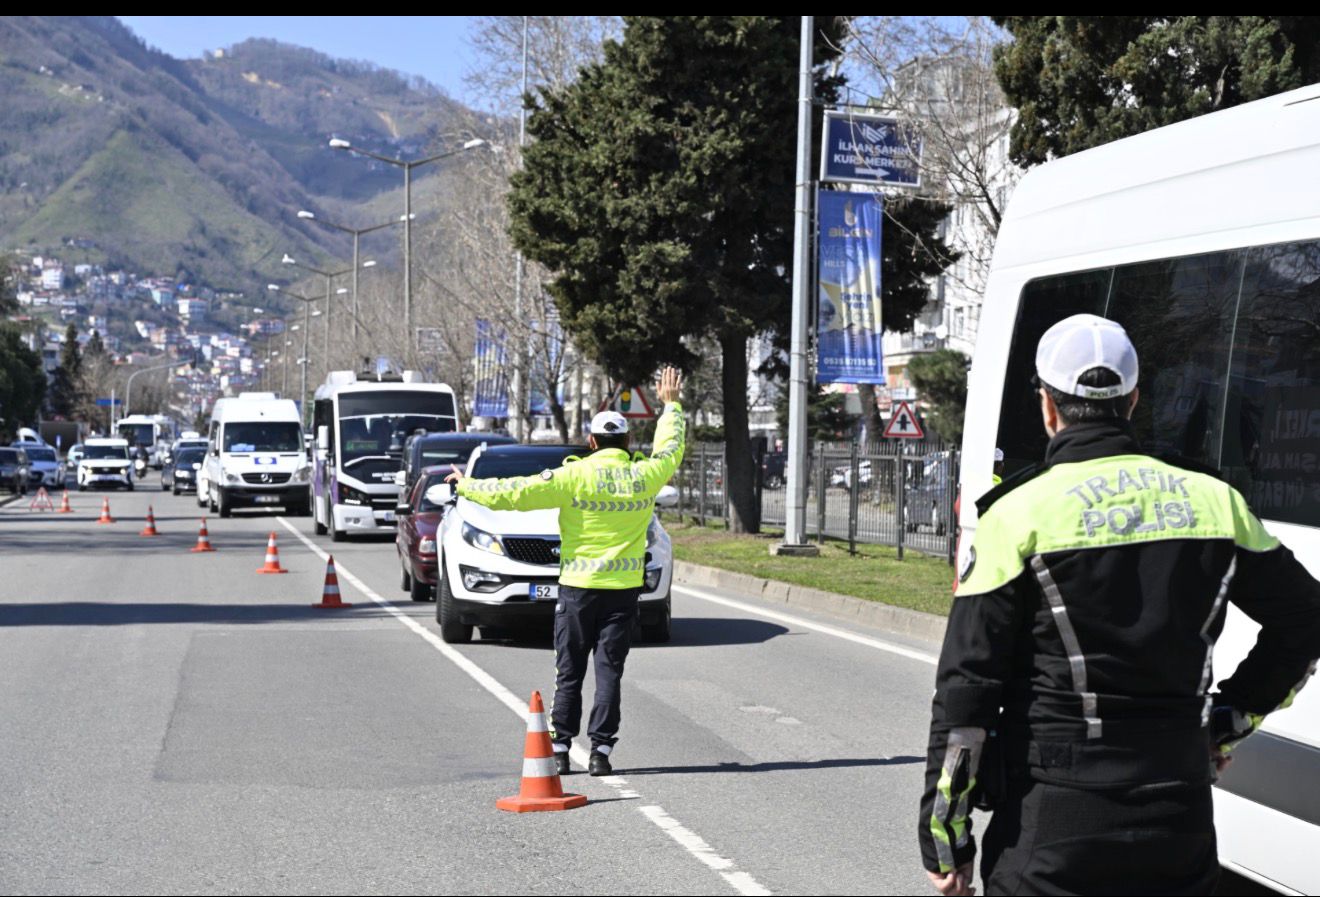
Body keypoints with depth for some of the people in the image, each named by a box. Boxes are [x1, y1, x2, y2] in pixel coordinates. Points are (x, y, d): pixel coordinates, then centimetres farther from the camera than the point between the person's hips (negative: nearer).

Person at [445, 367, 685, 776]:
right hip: (624, 588, 2)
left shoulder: (575, 475, -10)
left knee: (569, 672, 8)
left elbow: (514, 493, -9)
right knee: (609, 670, 4)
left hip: (578, 588, -2)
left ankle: (560, 748, 9)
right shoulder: (644, 475, -1)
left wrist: (467, 486, 5)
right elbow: (670, 449, 21)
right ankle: (601, 750, 0)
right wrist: (671, 405, 37)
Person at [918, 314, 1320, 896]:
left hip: (1050, 829, -4)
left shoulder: (1022, 514, -8)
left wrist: (944, 839, -3)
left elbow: (965, 690, -9)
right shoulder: (1214, 502, 3)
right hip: (1180, 823, 4)